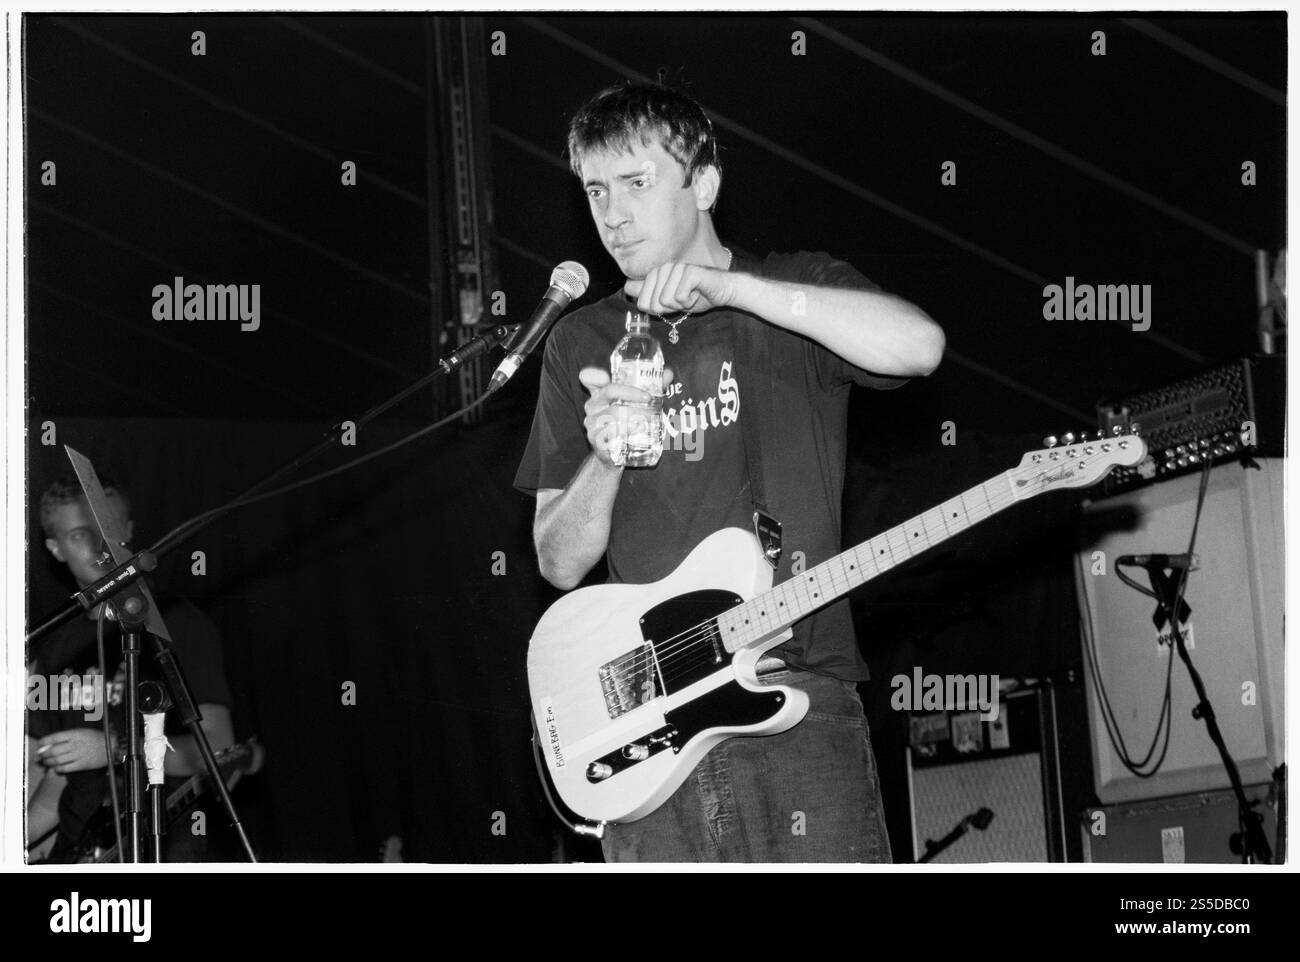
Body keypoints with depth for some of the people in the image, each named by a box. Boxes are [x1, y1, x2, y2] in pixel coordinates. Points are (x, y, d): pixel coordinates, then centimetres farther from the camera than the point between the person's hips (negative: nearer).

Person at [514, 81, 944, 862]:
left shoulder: (796, 294, 8)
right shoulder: (582, 344, 17)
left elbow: (919, 345, -15)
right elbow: (559, 563, 14)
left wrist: (727, 287, -17)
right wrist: (605, 459, -7)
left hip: (798, 706, -3)